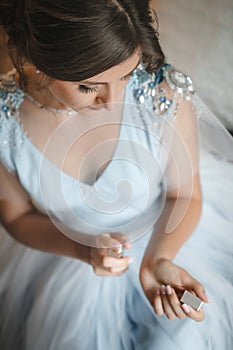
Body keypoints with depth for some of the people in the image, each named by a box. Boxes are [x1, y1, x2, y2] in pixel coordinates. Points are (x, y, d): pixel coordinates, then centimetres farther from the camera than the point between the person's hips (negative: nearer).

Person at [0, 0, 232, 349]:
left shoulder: (166, 93, -29)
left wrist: (158, 259, -32)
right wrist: (84, 250, -29)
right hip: (70, 251, 1)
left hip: (171, 238, 0)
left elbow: (185, 193, -13)